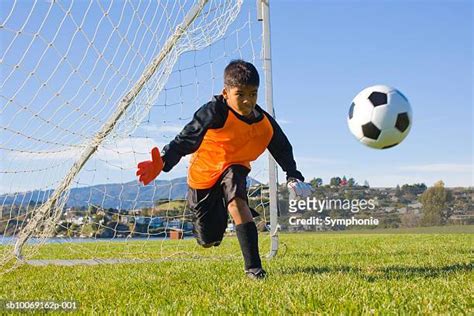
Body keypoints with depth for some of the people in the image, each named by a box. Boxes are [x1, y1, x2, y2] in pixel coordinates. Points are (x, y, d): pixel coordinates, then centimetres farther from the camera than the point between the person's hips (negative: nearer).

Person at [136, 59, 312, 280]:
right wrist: (163, 163, -51)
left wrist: (294, 177, -5)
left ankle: (253, 267, -31)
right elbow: (186, 139, -37)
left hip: (234, 168, 1)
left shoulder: (266, 125, -18)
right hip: (203, 172, -1)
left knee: (236, 201, -37)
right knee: (208, 241, 8)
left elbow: (283, 150, 2)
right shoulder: (214, 112, -31)